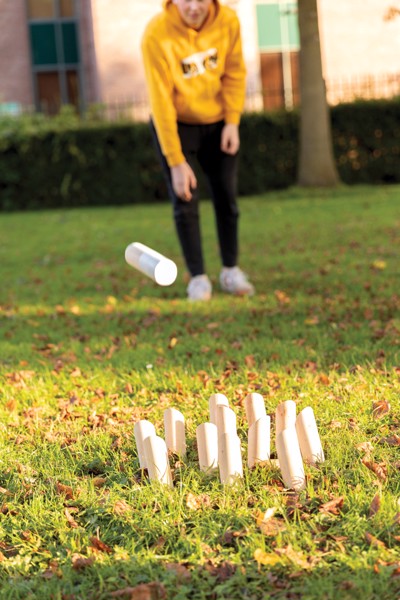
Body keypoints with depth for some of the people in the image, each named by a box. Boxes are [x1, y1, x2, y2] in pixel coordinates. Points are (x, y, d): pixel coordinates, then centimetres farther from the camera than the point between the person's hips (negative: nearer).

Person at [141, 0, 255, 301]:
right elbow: (161, 100, -24)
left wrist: (232, 121, -13)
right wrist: (176, 161, -25)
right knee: (185, 202, -7)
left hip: (217, 122, 3)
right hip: (175, 124, -3)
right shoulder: (156, 34, -25)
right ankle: (198, 278, 3)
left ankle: (231, 271, 17)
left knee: (227, 199, 4)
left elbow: (234, 73, -2)